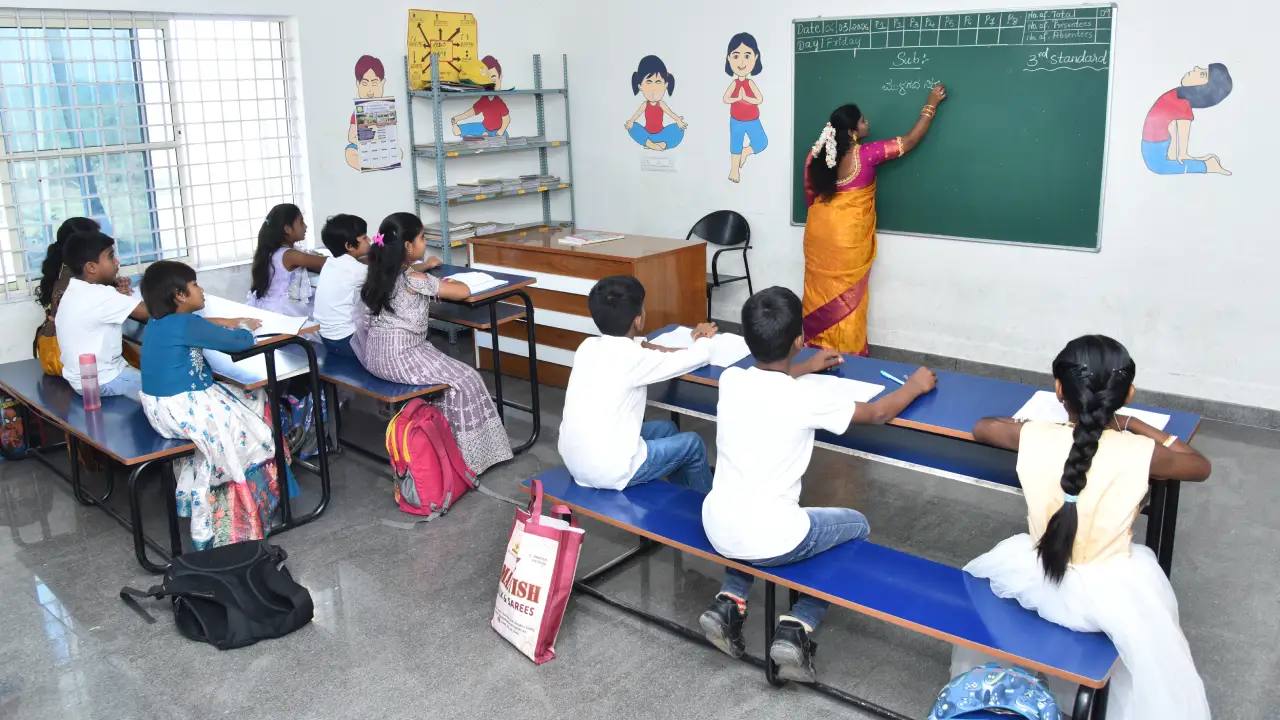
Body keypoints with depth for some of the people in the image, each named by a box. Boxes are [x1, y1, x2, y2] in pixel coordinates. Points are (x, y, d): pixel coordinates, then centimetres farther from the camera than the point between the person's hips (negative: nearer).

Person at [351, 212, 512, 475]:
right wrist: (446, 285, 10)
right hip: (400, 357, -9)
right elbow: (464, 292, -12)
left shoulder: (379, 274, 6)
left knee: (447, 367, 26)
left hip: (376, 355, 9)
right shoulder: (415, 280, -17)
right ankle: (468, 455, 3)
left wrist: (437, 286, 17)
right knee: (465, 379, -1)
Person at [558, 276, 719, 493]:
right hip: (609, 472, -7)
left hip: (574, 462, 7)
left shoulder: (588, 346, 2)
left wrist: (688, 344, 17)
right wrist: (703, 340, 18)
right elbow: (700, 356, -5)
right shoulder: (634, 359, -17)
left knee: (665, 428, 25)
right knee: (693, 444, 13)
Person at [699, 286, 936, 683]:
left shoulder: (730, 379, -2)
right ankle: (796, 629, 9)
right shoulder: (811, 394, -15)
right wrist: (916, 385, 20)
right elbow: (877, 414, 2)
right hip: (767, 540, -5)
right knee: (856, 526, 21)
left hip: (717, 529, 5)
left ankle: (729, 603, 19)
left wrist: (805, 369, 35)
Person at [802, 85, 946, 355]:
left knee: (821, 293, 14)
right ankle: (846, 356, 15)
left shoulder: (816, 156, -4)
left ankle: (818, 349, 23)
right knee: (845, 298, 6)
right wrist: (931, 104, 3)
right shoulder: (866, 154, -15)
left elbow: (810, 197, 6)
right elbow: (911, 140, -7)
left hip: (819, 233, 4)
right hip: (848, 237, -4)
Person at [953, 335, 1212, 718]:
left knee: (982, 574, 30)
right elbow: (1201, 467, 6)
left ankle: (976, 681, 50)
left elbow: (981, 428, 8)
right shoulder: (1141, 453, -17)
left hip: (1040, 581, 1)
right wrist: (1134, 426, 14)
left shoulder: (1034, 438, -15)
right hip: (1109, 595, -1)